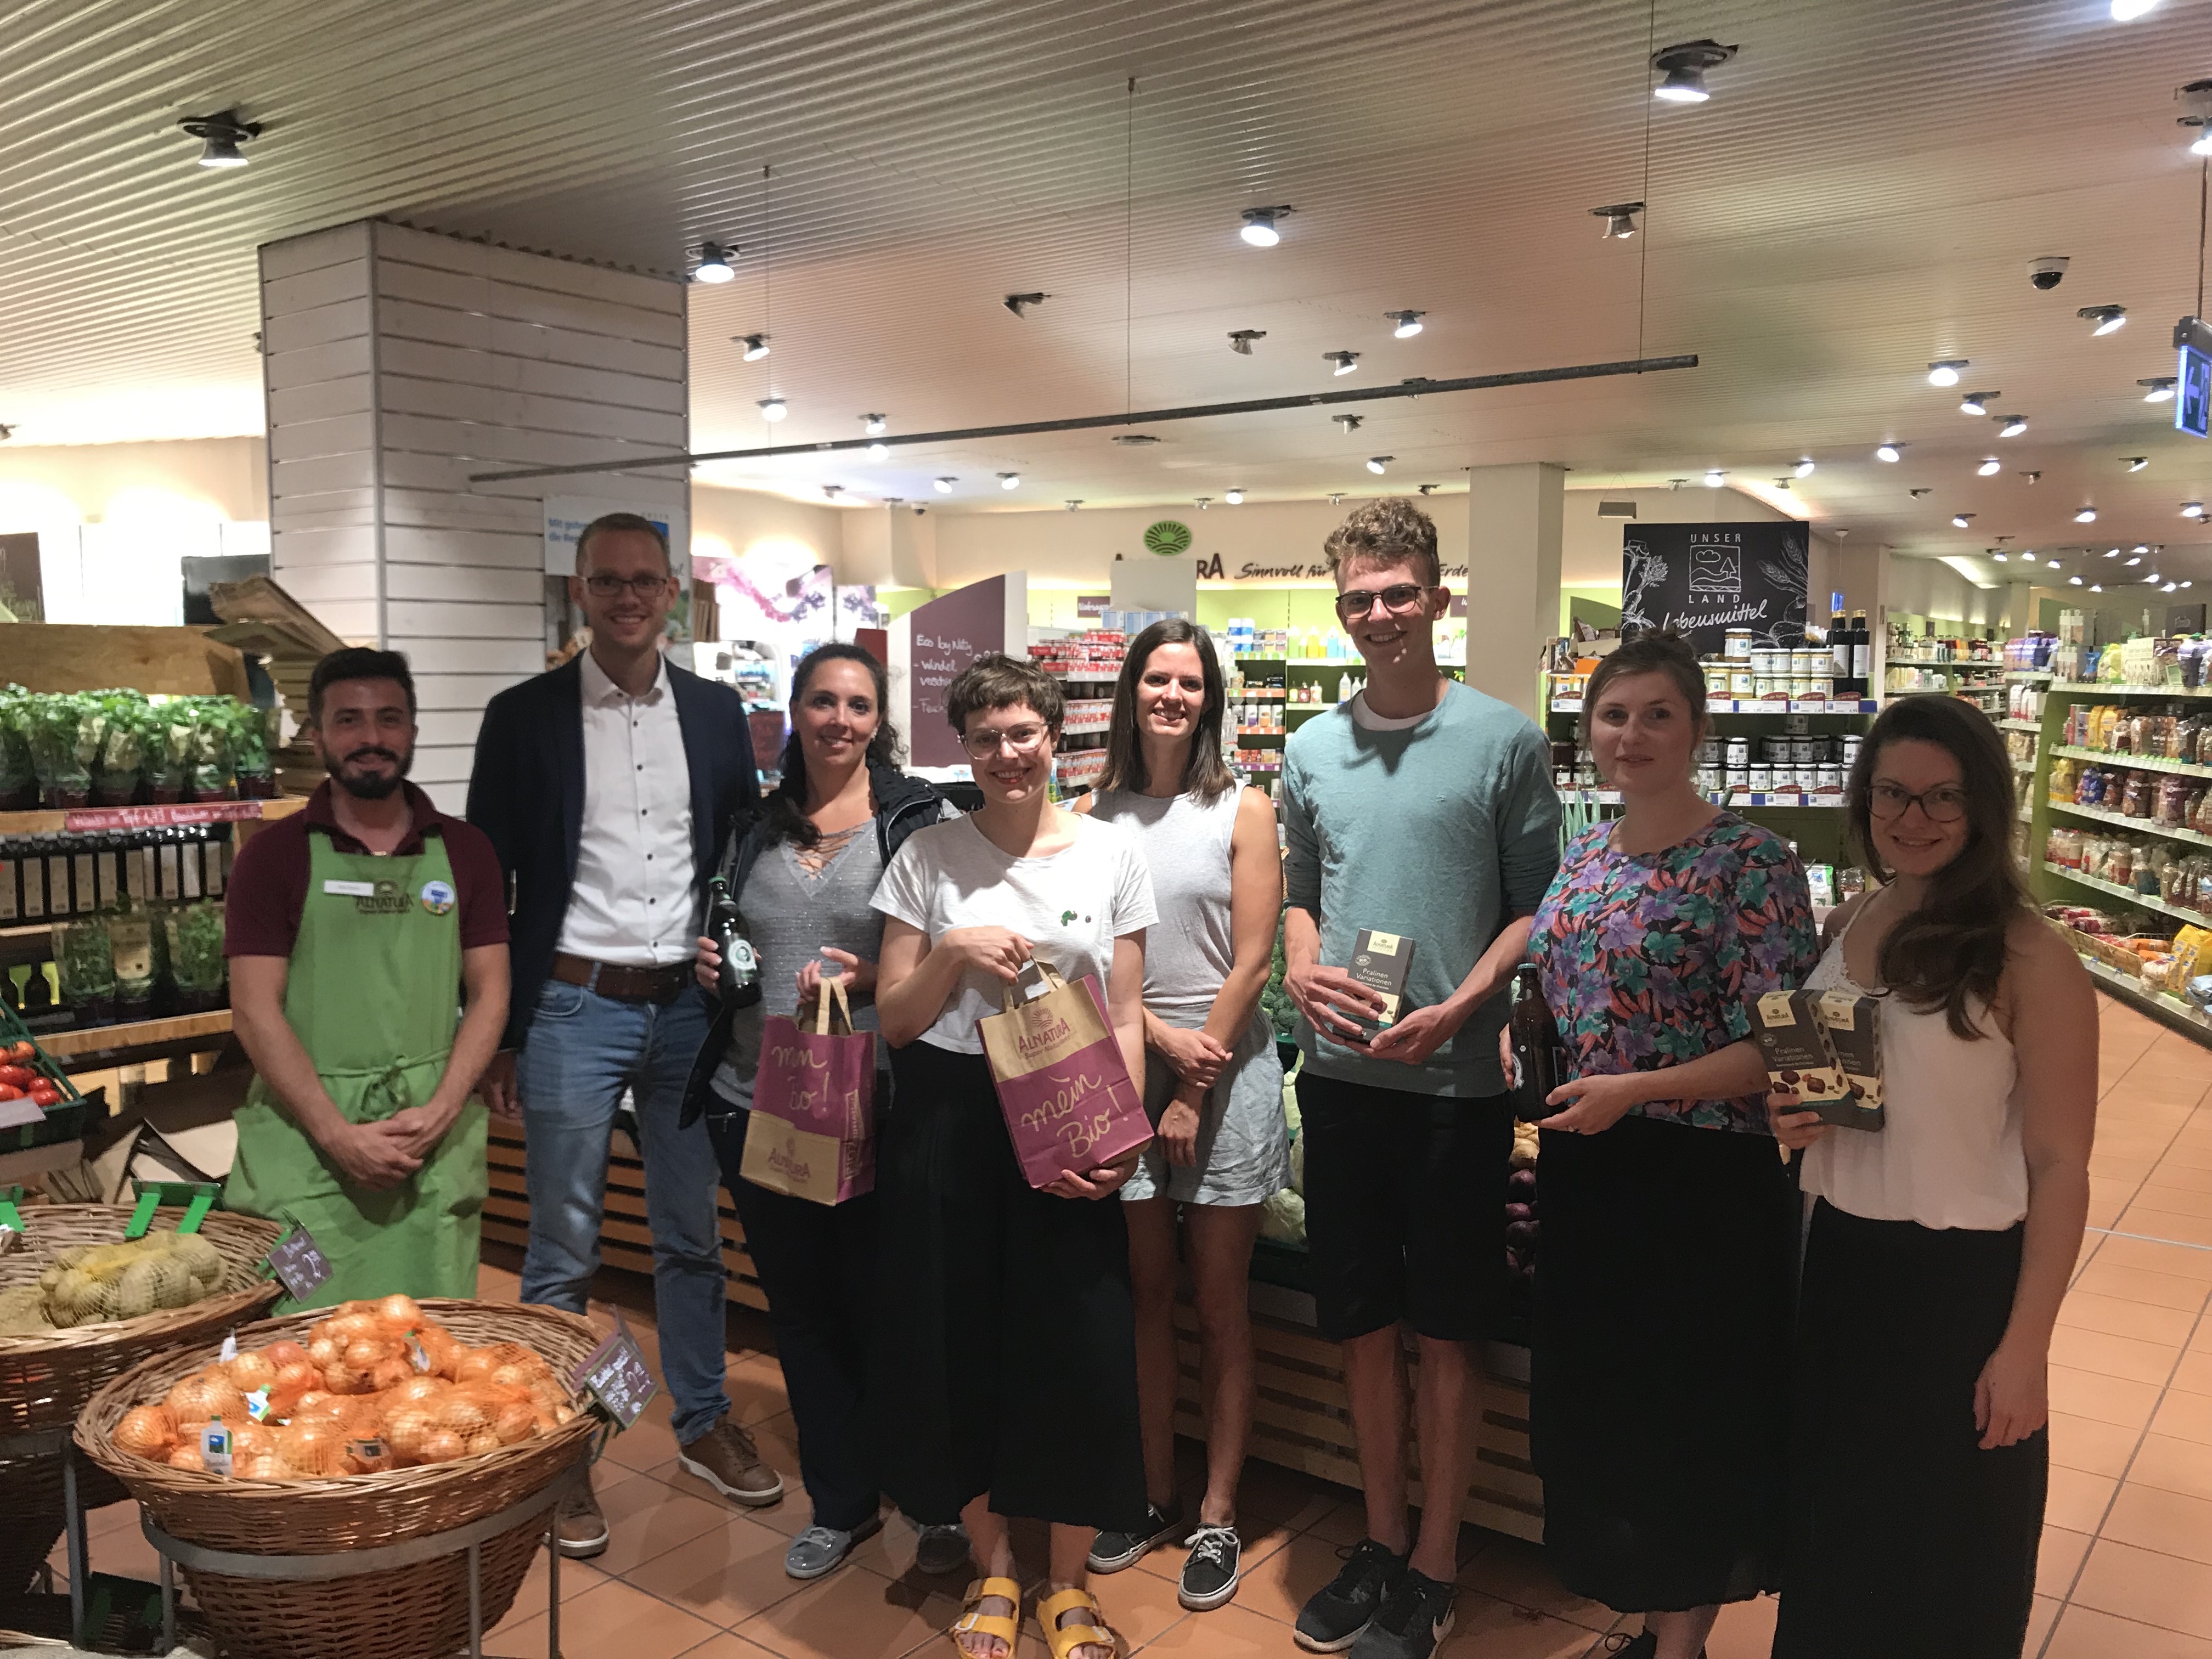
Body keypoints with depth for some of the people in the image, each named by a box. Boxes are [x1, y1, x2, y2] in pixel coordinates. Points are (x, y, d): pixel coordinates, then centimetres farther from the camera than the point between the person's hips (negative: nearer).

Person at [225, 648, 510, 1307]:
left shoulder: (464, 851, 9)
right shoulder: (274, 854, 3)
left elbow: (489, 995, 7)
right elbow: (256, 1012, -3)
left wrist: (441, 1112, -7)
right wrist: (339, 1135, -11)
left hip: (434, 1137, 2)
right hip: (305, 1135, -2)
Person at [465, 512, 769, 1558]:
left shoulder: (717, 713, 6)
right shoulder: (525, 717, -2)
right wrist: (495, 1032, -3)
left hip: (689, 1006, 3)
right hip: (573, 1008, -2)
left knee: (692, 1235, 15)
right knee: (562, 1255, 6)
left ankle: (702, 1424, 31)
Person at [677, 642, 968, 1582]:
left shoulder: (921, 819, -4)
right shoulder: (755, 827, 10)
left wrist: (870, 979, -20)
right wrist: (712, 966, 2)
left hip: (870, 1106, -4)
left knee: (883, 1309, 5)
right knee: (800, 1309, 15)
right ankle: (840, 1502, 33)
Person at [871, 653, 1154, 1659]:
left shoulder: (1111, 853, 4)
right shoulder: (929, 856, 3)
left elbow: (1125, 1019, 4)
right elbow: (894, 1019, 4)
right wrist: (951, 954, -14)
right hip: (948, 1120, 0)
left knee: (1079, 1347, -1)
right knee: (959, 1341, 5)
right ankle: (992, 1569, 28)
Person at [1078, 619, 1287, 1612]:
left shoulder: (1243, 811, -2)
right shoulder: (1094, 815, 5)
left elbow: (1252, 961, -6)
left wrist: (1194, 1093, -8)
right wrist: (1161, 1036, -11)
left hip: (1226, 1065, -2)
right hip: (1122, 1065, 2)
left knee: (1219, 1303, 5)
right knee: (1143, 1295, 10)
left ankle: (1217, 1515, 17)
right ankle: (1152, 1495, 24)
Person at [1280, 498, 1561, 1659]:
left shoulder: (1505, 742, -4)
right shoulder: (1311, 750, 8)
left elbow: (1536, 906, -4)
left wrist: (1456, 1010, -17)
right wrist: (1301, 970, -5)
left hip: (1456, 1081, -4)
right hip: (1339, 1076, 4)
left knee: (1443, 1335, 7)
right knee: (1364, 1324, 14)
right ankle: (1381, 1542, 31)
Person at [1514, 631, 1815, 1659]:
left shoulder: (1750, 863, -13)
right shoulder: (1581, 857, 7)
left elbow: (1775, 1046, -16)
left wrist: (1632, 1091, -23)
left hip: (1700, 1184, -7)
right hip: (1583, 1174, 7)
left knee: (1693, 1420, 9)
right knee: (1601, 1409, 17)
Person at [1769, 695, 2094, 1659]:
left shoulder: (2028, 959, -16)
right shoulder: (1844, 928, 2)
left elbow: (2058, 1164, -15)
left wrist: (2025, 1346, -15)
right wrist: (1791, 1115, -6)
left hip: (1962, 1278, -5)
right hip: (1839, 1257, 6)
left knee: (1940, 1558, 13)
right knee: (1832, 1515, 21)